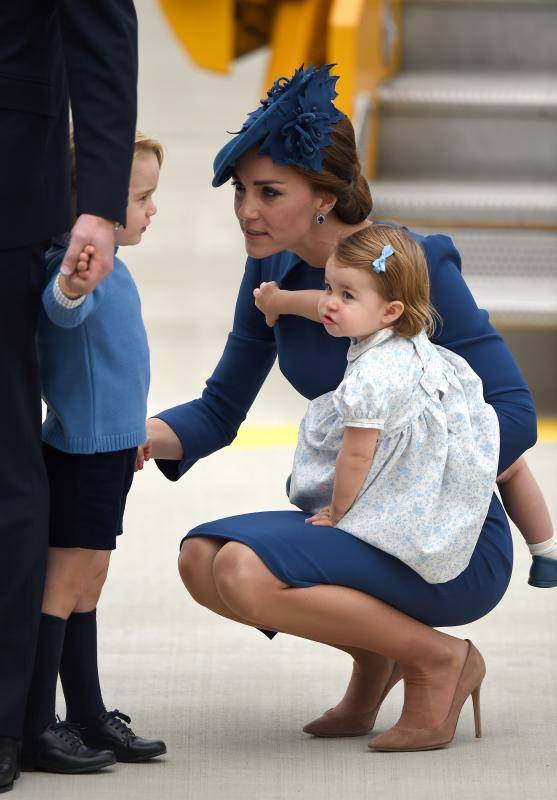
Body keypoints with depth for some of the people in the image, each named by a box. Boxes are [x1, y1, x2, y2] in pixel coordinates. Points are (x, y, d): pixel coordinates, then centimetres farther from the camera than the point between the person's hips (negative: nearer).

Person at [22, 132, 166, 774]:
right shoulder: (77, 262, -19)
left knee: (85, 586, 14)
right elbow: (63, 311, -42)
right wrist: (72, 284, -64)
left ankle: (89, 717, 21)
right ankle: (34, 730, -5)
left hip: (108, 449, 10)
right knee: (66, 580, -7)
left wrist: (131, 428, 36)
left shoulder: (107, 265, 13)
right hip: (80, 450, -10)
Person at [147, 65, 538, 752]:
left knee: (245, 574, -27)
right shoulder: (272, 270, 3)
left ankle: (437, 658, -7)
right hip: (360, 530, 7)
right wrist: (139, 437, -12)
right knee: (202, 559, -18)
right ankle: (375, 653, 5)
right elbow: (219, 414, 10)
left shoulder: (416, 266, -16)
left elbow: (513, 416, -17)